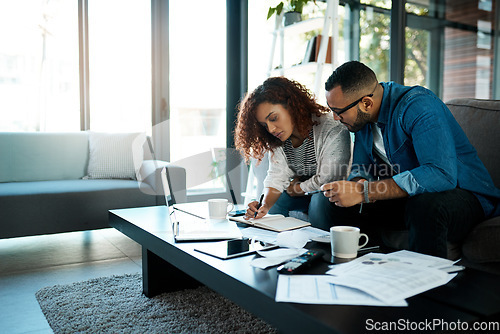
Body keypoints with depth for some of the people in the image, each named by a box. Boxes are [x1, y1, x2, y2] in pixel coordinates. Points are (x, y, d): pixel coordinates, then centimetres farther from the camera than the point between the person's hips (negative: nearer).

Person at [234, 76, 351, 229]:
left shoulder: (333, 130, -24)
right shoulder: (277, 140, -3)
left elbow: (328, 179, -24)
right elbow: (277, 176, -7)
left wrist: (293, 188, -9)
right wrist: (265, 205, -27)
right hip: (302, 197, 6)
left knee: (321, 198, -35)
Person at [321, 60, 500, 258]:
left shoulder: (418, 106, -25)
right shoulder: (362, 116, 0)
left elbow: (442, 174, -37)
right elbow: (361, 168, 7)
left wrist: (364, 192, -39)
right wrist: (357, 184, -19)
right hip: (408, 196, 7)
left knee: (424, 206, -40)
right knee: (334, 202, -6)